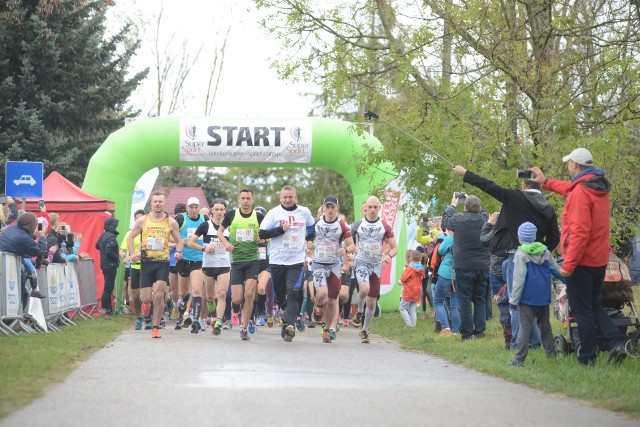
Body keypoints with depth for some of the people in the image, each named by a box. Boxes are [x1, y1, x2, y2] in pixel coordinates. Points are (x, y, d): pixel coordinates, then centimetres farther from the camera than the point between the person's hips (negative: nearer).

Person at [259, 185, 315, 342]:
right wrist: (281, 229, -15)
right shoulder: (273, 213, -1)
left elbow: (312, 226, 29)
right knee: (279, 296, 9)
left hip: (297, 261, -1)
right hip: (277, 261, 1)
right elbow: (262, 234, -7)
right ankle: (289, 316, 36)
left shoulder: (304, 212, 6)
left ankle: (289, 325, -27)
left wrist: (310, 239, 17)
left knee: (292, 294, -17)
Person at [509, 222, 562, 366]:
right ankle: (551, 354, 18)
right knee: (545, 325, 16)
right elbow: (557, 270, 14)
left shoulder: (521, 254, -8)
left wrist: (514, 299, -9)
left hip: (527, 298, -5)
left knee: (524, 327, -6)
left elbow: (519, 279, -13)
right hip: (543, 297, 5)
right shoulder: (545, 252, 8)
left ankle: (519, 358, -10)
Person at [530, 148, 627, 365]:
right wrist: (546, 182, 41)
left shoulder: (581, 192, -19)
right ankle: (616, 342, 3)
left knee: (581, 310, -1)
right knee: (593, 305, 20)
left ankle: (587, 359, 2)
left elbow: (580, 232, -25)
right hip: (599, 260, 9)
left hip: (582, 262, -9)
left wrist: (568, 264, -21)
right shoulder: (600, 188, 9)